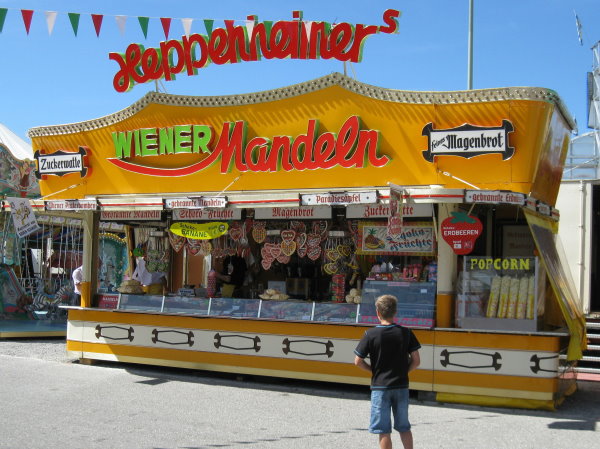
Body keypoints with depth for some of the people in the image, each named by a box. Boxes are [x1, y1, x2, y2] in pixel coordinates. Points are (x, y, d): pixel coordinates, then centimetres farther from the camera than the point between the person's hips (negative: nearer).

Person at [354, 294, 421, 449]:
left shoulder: (371, 334, -10)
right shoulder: (406, 333, -3)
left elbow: (358, 362, -8)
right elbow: (416, 361, -2)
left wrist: (374, 370, 7)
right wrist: (402, 372, 11)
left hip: (380, 386, -3)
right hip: (401, 387, 3)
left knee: (384, 430, 5)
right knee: (404, 427, 17)